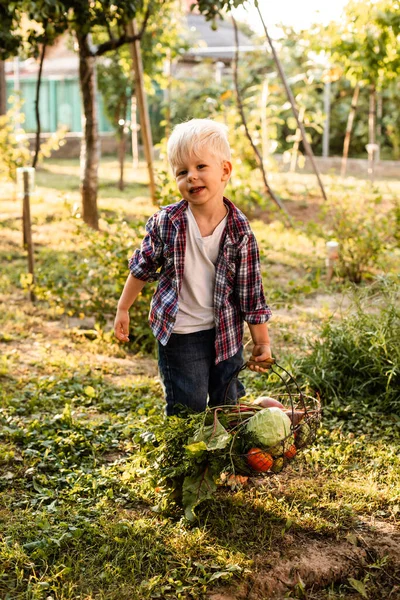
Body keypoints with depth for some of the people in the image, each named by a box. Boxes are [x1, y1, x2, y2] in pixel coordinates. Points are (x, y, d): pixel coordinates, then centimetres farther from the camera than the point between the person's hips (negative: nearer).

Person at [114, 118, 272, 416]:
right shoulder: (166, 222, -12)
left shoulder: (239, 230, -12)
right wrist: (123, 309, 9)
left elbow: (251, 289, -5)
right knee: (187, 409, 3)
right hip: (179, 333, -1)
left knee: (227, 405, 16)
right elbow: (142, 267, 4)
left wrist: (262, 342, -1)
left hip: (225, 333, 1)